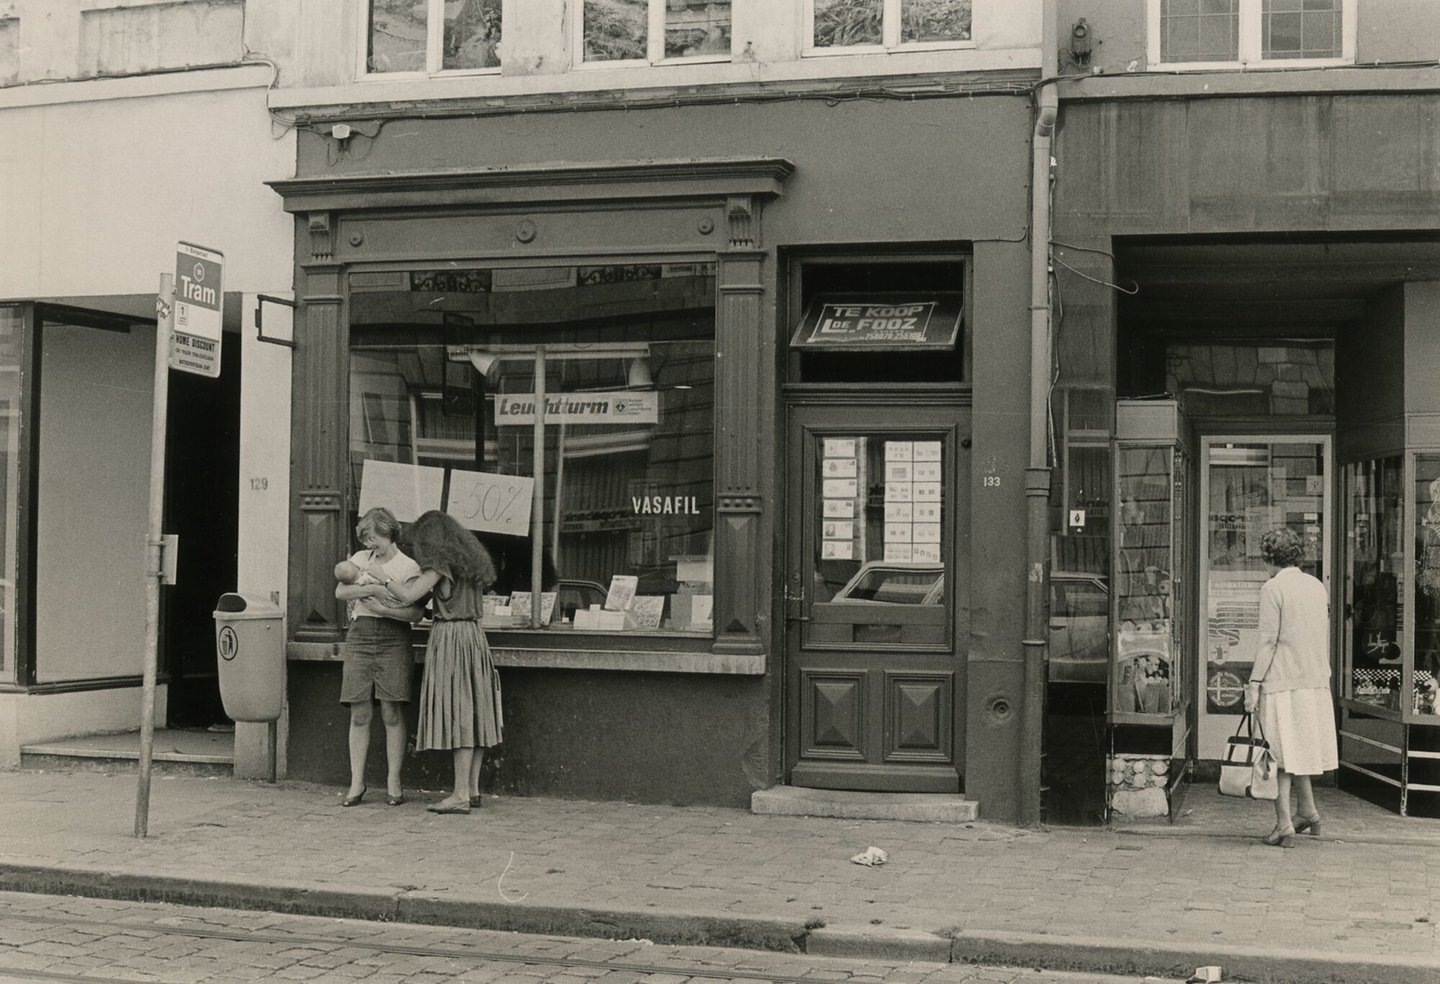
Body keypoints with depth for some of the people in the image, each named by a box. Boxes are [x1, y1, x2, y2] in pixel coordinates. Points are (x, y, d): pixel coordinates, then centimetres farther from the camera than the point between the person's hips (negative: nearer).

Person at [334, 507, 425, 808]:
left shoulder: (408, 567, 1)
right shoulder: (360, 558, 13)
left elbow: (415, 612, -8)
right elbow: (340, 592, -2)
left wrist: (381, 608, -17)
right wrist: (372, 589, -14)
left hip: (393, 639, -3)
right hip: (360, 636, 3)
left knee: (392, 714, -3)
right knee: (359, 715, 1)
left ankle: (393, 783, 3)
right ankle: (356, 784, 5)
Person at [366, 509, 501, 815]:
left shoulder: (443, 562, -9)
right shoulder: (469, 560, 16)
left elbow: (408, 595, -15)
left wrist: (380, 576, -2)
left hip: (451, 636, -9)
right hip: (474, 634, 9)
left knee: (457, 711, -9)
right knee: (473, 710, 9)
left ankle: (461, 795, -9)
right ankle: (472, 789, 13)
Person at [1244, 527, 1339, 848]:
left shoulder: (1273, 588, -10)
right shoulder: (1317, 586, 11)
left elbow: (1269, 640, -14)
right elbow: (1324, 637, 15)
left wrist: (1255, 682, -11)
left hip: (1282, 680, -7)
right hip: (1316, 681, 7)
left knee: (1280, 752, -2)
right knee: (1299, 747, 20)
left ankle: (1284, 824, -3)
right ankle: (1307, 811, 26)